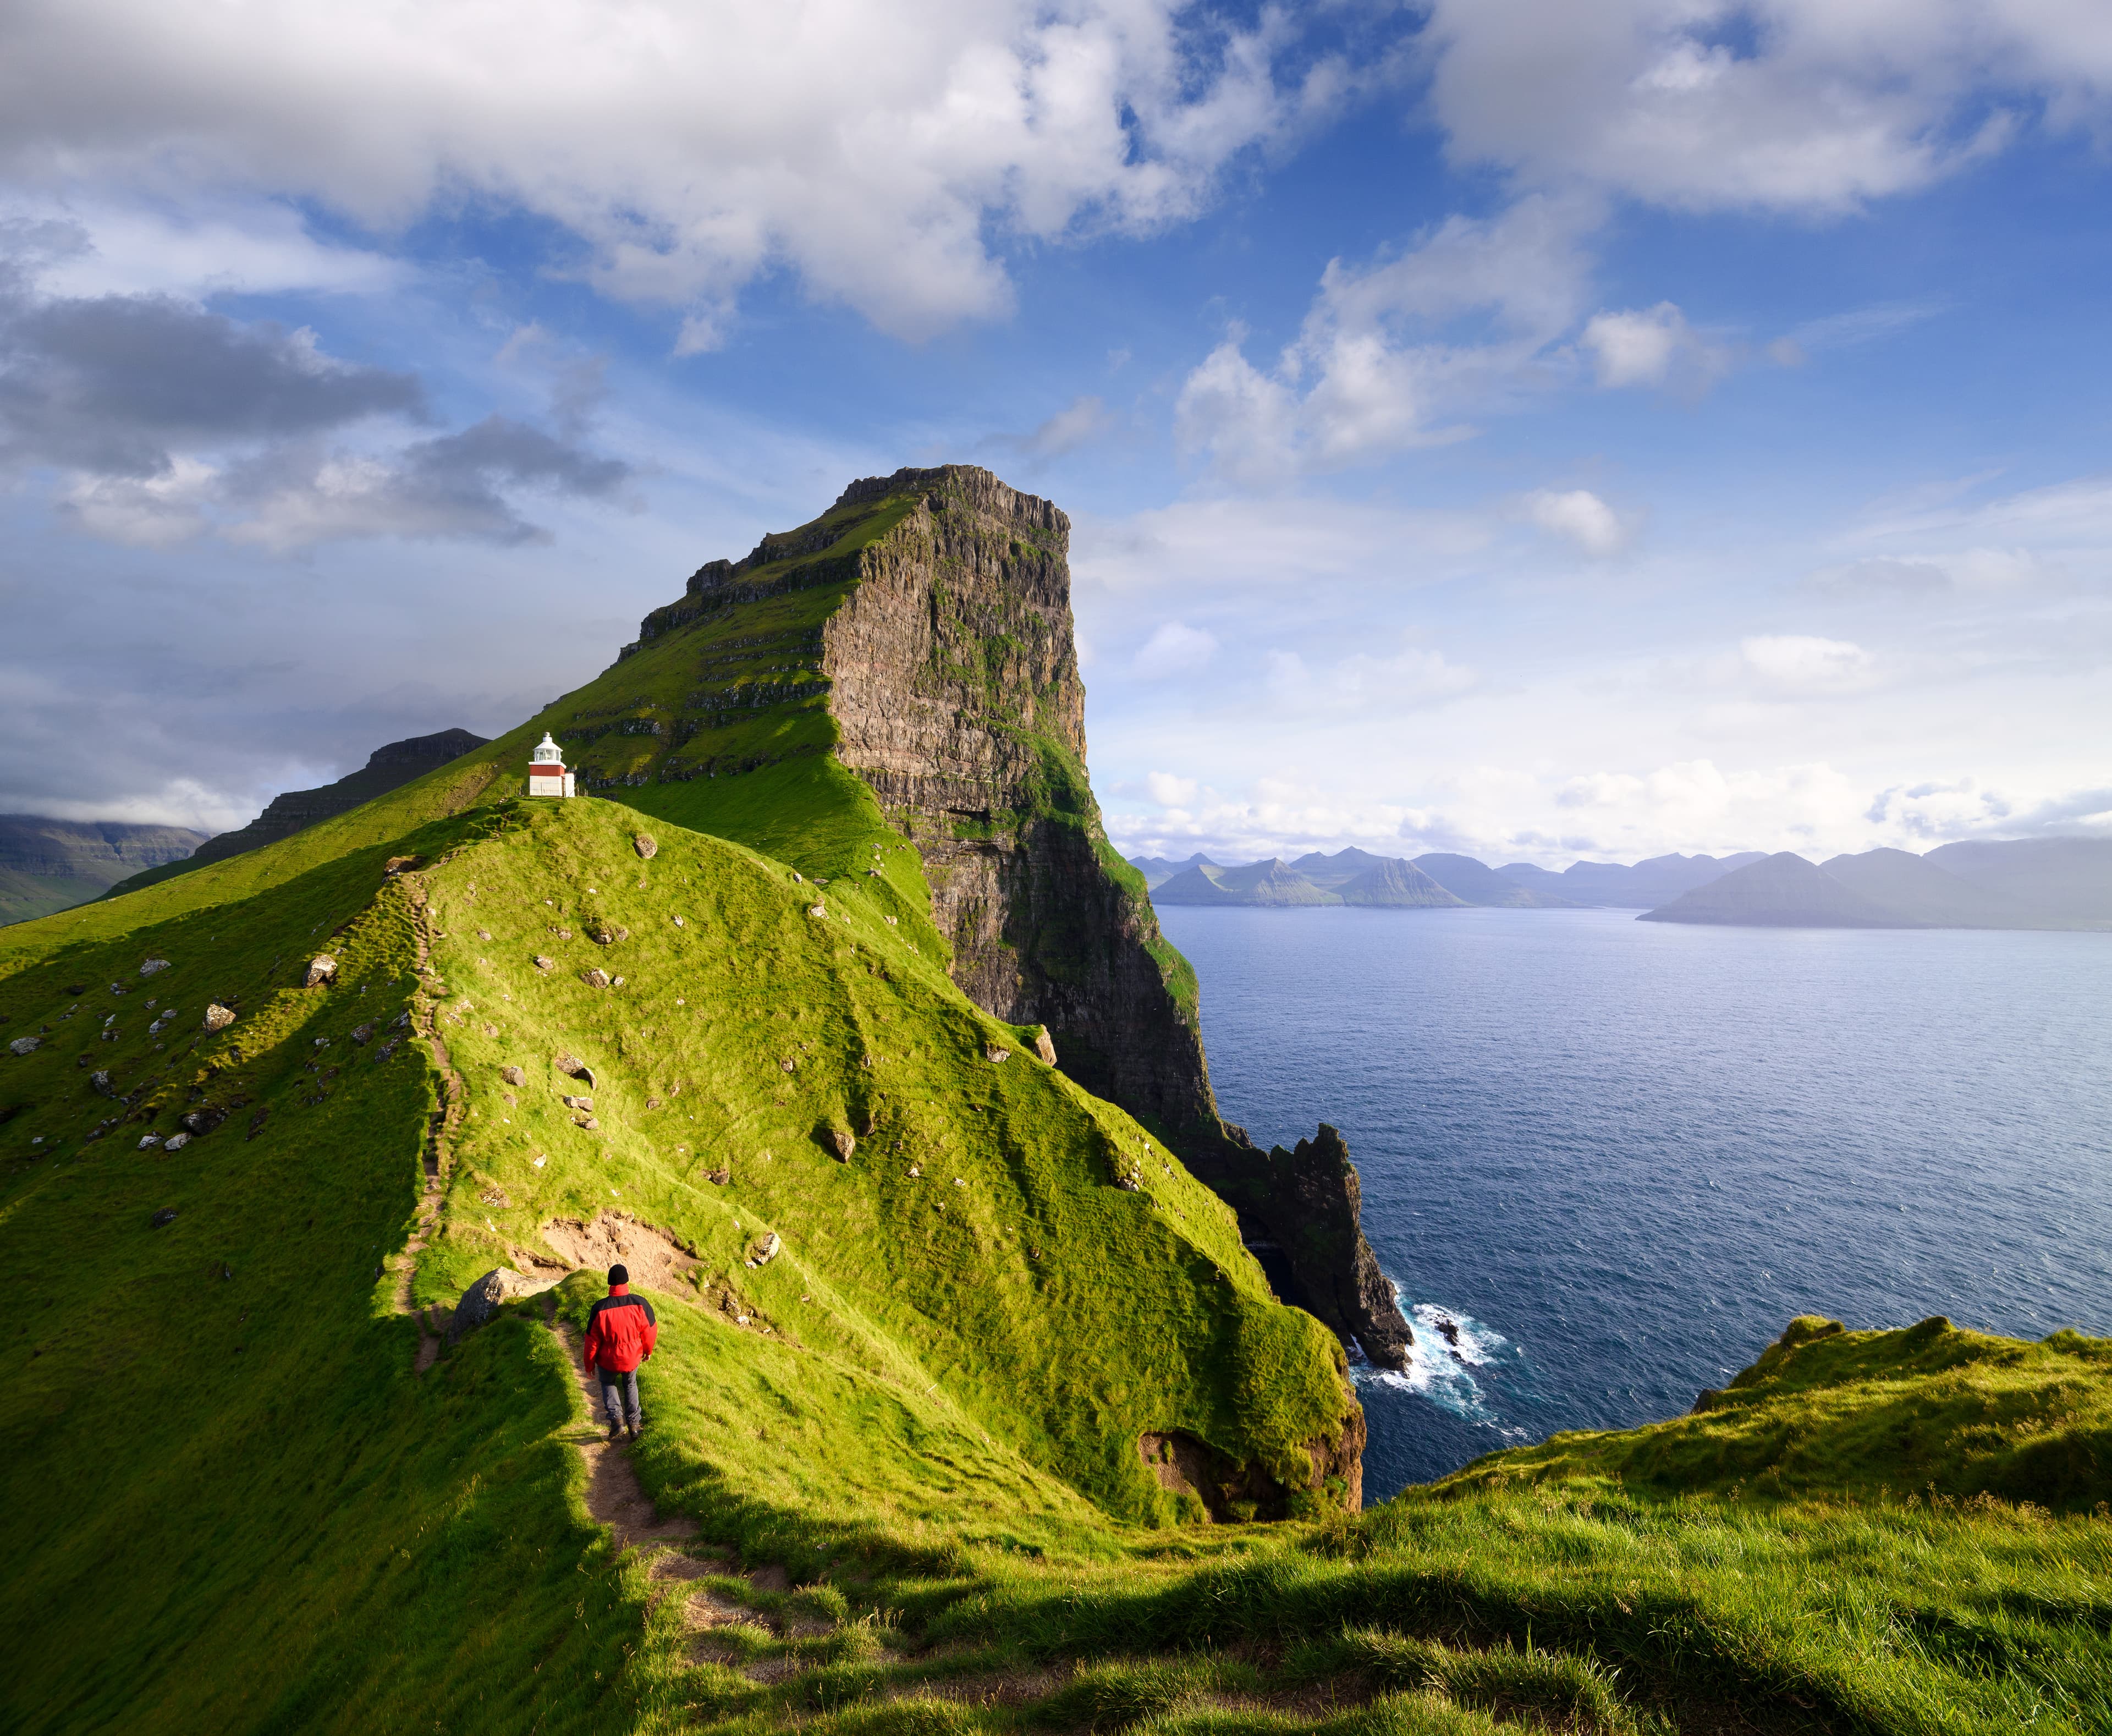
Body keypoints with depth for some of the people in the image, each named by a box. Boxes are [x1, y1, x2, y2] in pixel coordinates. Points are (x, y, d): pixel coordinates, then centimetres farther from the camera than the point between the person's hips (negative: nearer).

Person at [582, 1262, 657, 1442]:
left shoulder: (599, 1308, -21)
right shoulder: (640, 1304, -19)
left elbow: (592, 1340, -11)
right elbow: (650, 1331, -6)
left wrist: (590, 1365, 5)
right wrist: (648, 1350, 14)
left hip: (608, 1360, -1)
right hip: (632, 1358, 1)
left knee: (608, 1383, 28)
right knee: (630, 1385, 28)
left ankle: (616, 1417, 10)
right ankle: (634, 1423, 27)